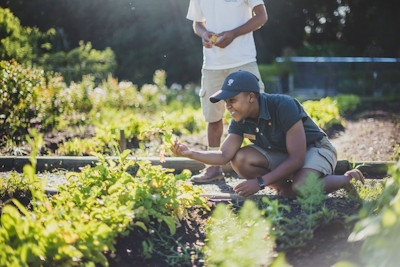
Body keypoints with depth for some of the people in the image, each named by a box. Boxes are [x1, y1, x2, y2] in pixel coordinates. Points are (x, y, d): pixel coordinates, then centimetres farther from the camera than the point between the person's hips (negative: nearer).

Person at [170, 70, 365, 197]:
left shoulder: (283, 106, -31)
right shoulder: (240, 121, -11)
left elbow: (296, 159, -30)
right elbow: (224, 156, -16)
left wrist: (260, 182, -32)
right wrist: (190, 153, -33)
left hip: (315, 148, -6)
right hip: (282, 154, 6)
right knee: (240, 160, -19)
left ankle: (348, 179, -7)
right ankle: (285, 188, 0)